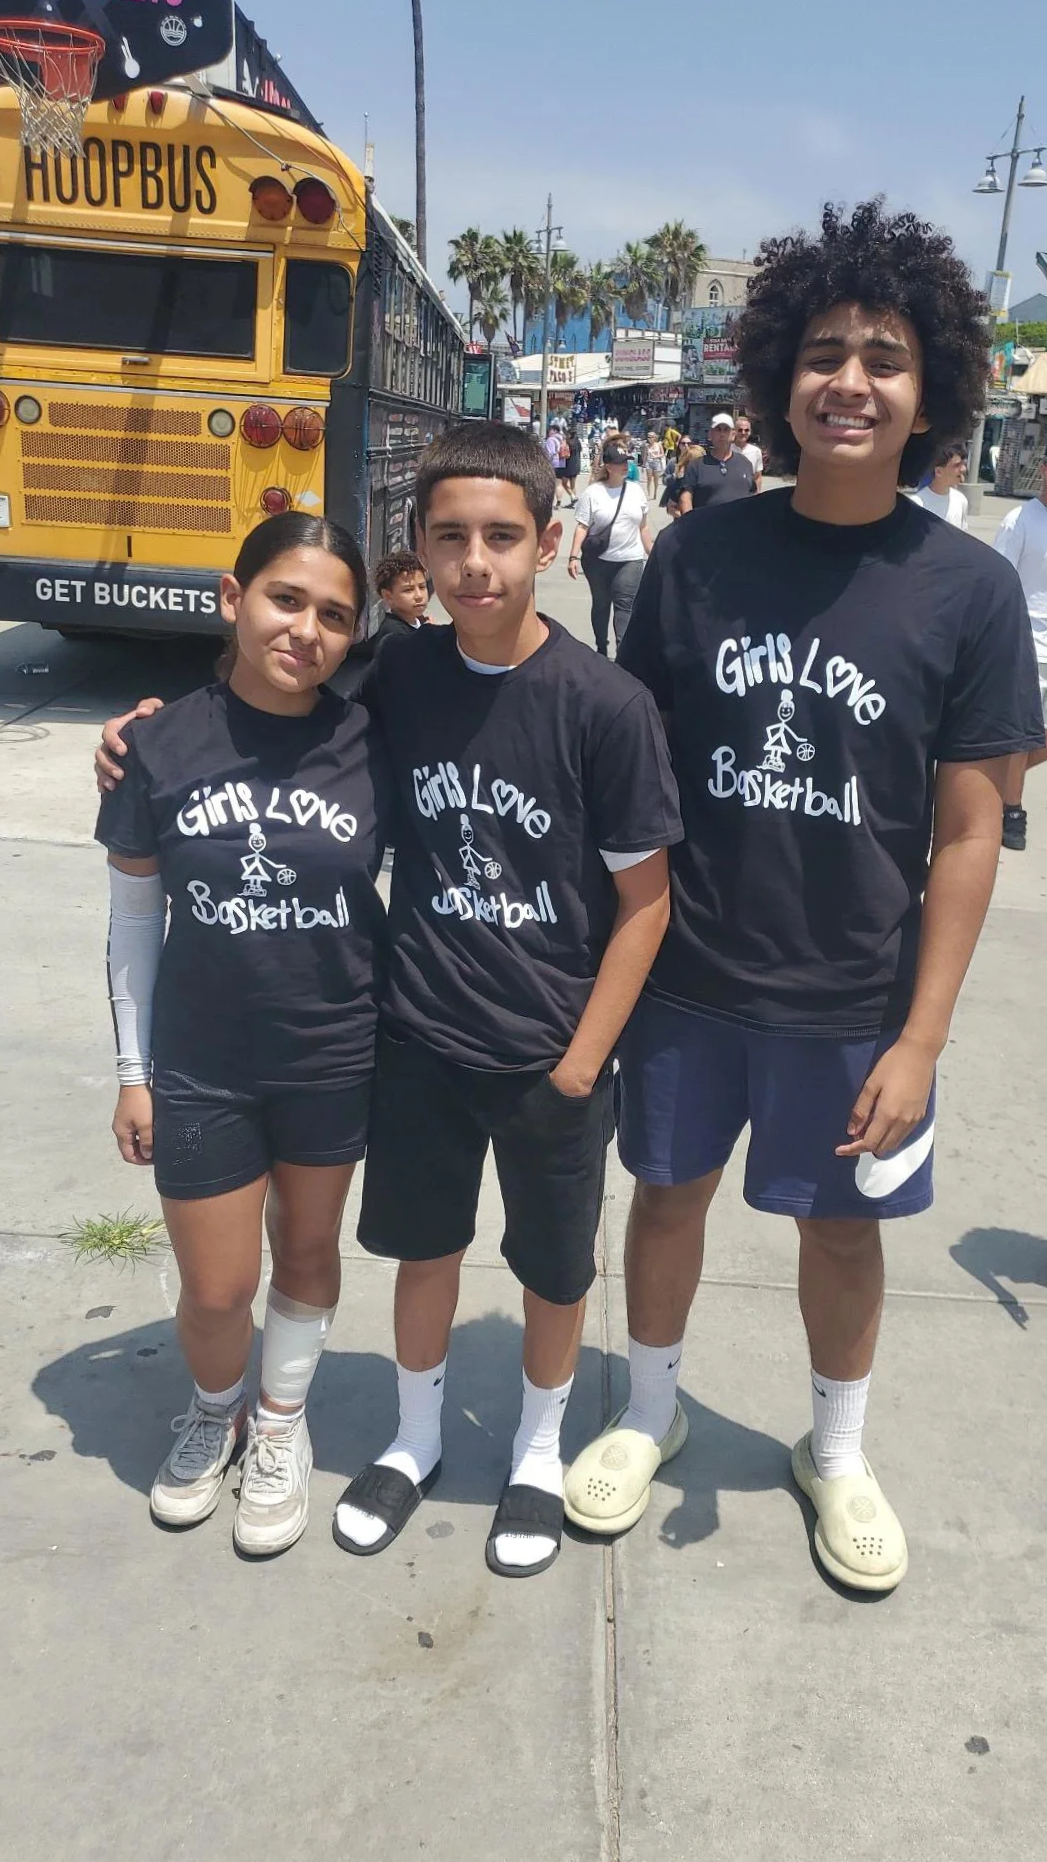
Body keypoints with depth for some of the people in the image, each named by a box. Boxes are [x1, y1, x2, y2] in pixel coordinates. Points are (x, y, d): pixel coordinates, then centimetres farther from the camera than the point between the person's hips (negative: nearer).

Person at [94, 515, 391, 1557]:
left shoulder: (372, 747, -10)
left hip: (336, 1059, 0)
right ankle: (212, 1410, 44)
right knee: (216, 1289, 10)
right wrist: (133, 1070, 2)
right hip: (200, 1067, 0)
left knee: (308, 1249, 18)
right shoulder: (161, 745, -9)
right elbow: (134, 916, 0)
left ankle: (281, 1424, 44)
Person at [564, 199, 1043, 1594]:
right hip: (687, 973, 1)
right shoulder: (697, 555, -6)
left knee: (841, 1222, 16)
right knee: (670, 1191, 17)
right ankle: (650, 1417, 44)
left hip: (852, 1001, -1)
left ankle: (836, 1453, 43)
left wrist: (920, 1041, -9)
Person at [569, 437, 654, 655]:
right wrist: (574, 556, -14)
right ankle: (601, 650, 25)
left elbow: (643, 527, 12)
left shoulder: (635, 490, 6)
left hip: (630, 559, 1)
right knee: (601, 604, 11)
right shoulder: (593, 493, -4)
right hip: (598, 560, -1)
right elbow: (582, 527, -6)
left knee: (625, 604, -10)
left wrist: (652, 554, 13)